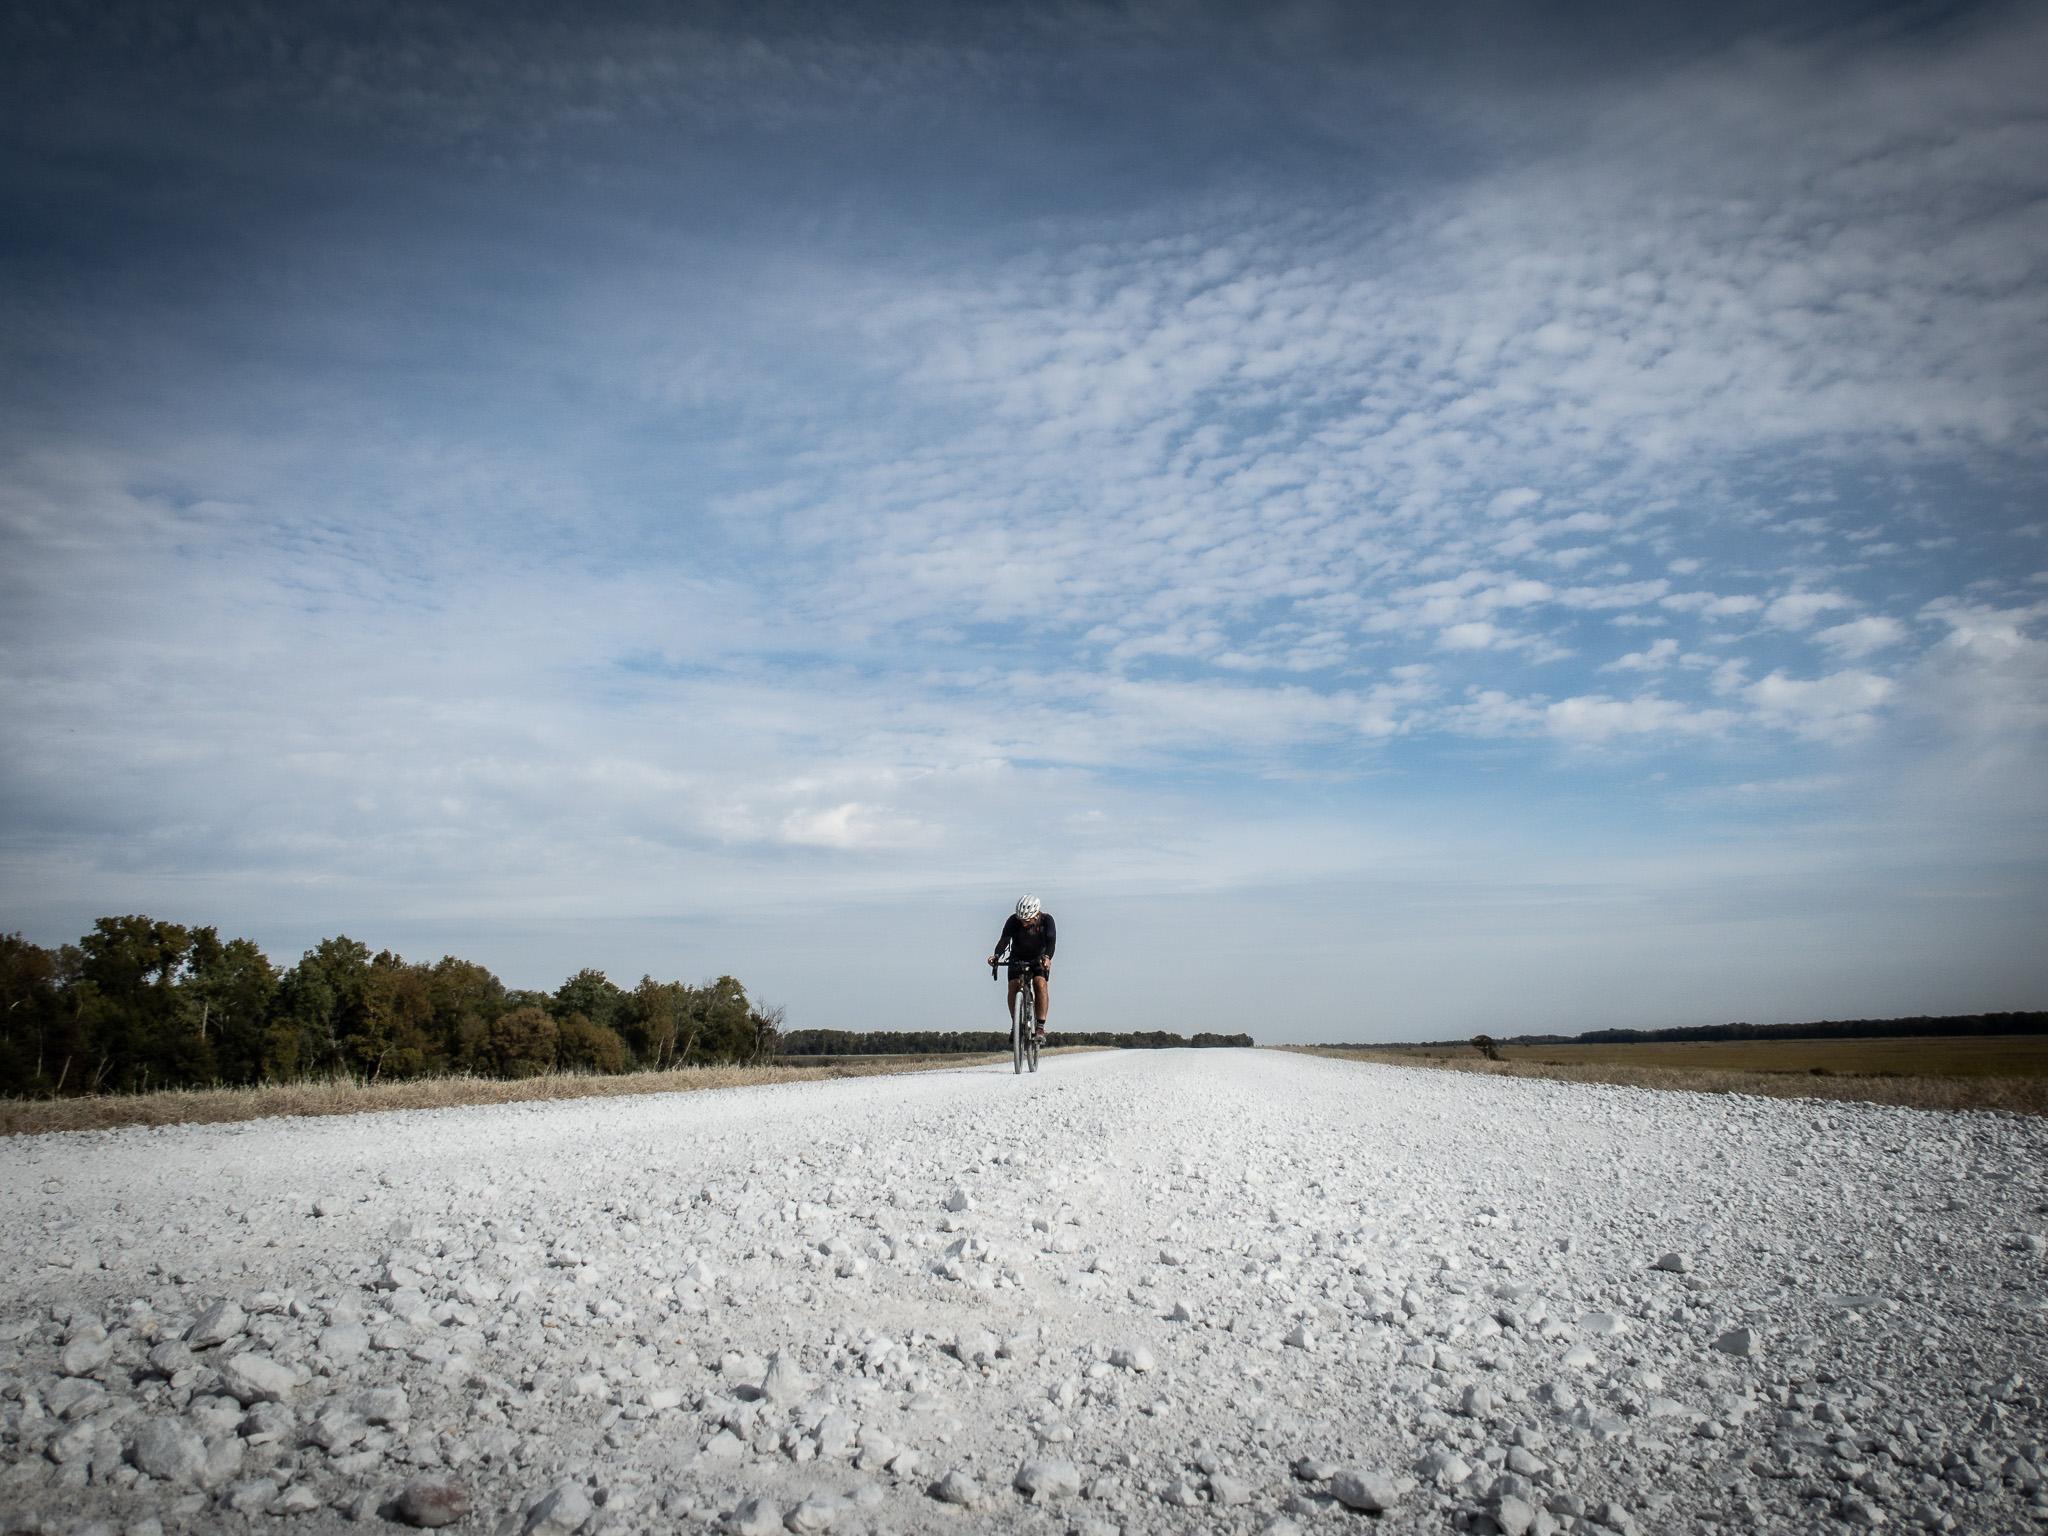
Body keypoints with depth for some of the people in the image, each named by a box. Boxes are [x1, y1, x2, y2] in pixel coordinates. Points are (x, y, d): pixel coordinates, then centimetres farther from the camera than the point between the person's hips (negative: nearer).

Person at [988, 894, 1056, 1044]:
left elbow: (1051, 941, -36)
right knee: (1013, 986, -20)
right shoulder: (1013, 921, -24)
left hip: (1039, 958, -1)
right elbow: (1004, 940, -33)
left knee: (1041, 984, -24)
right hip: (1018, 958, 1)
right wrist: (996, 955, -52)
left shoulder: (1047, 920, -25)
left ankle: (1040, 1027, -21)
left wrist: (1047, 957, -55)